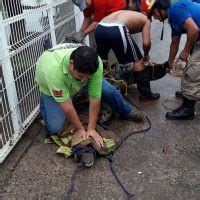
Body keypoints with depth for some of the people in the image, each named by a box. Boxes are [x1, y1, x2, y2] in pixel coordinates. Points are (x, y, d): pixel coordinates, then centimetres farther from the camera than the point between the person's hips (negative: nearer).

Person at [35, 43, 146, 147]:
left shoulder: (95, 63, -35)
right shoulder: (53, 69, -45)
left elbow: (95, 97, -28)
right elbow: (66, 105, -36)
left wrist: (91, 129, -26)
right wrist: (80, 130, -27)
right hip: (51, 89, -2)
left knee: (109, 91, -13)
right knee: (55, 129, -16)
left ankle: (127, 111, 18)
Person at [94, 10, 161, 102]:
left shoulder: (126, 13, 41)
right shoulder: (145, 20, 24)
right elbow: (146, 43, 9)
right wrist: (146, 55, 31)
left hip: (99, 28, 6)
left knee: (101, 59, 31)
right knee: (138, 61, 12)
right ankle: (146, 94, 18)